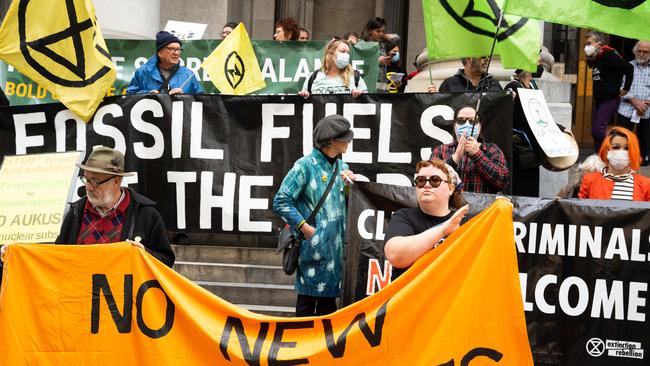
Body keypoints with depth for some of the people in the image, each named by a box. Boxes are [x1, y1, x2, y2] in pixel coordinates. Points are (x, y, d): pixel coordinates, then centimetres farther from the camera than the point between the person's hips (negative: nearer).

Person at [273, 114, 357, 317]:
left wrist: (353, 182, 0)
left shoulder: (341, 166, 14)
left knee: (329, 297, 12)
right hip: (314, 245, -7)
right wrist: (305, 228, -13)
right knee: (308, 296, -2)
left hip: (337, 245, 7)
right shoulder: (306, 165, -8)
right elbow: (281, 202, -11)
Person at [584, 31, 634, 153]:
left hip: (610, 100, -9)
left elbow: (629, 68, -22)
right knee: (595, 132, 7)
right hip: (598, 100, 9)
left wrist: (626, 89, -18)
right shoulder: (594, 59, 11)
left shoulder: (609, 56, -15)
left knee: (599, 130, -17)